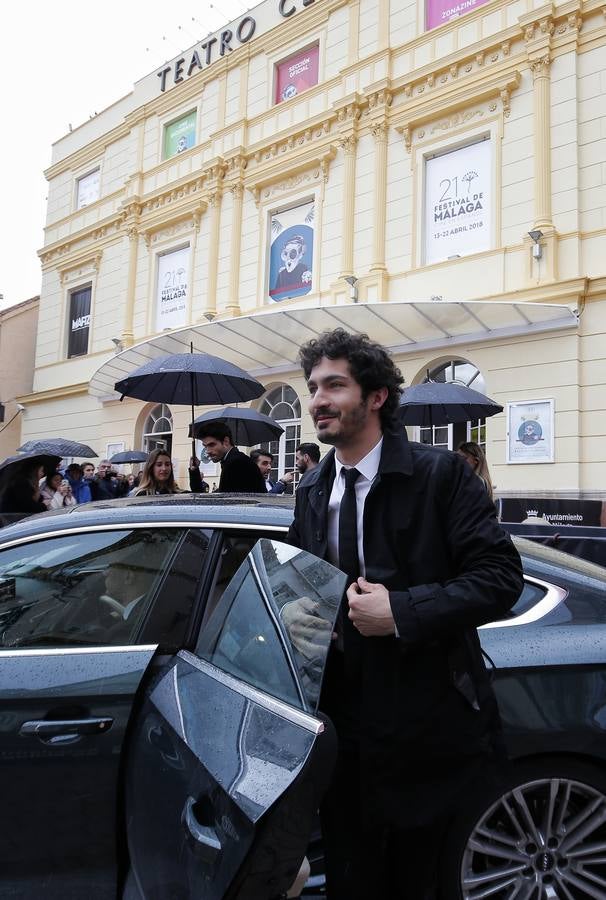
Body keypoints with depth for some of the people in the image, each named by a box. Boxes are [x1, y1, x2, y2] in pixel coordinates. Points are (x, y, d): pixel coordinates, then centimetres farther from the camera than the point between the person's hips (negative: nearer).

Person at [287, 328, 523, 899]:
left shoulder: (439, 474, -11)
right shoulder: (312, 491, 6)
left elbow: (499, 576, -16)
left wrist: (401, 611, -23)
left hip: (430, 726, -4)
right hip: (343, 724, 5)